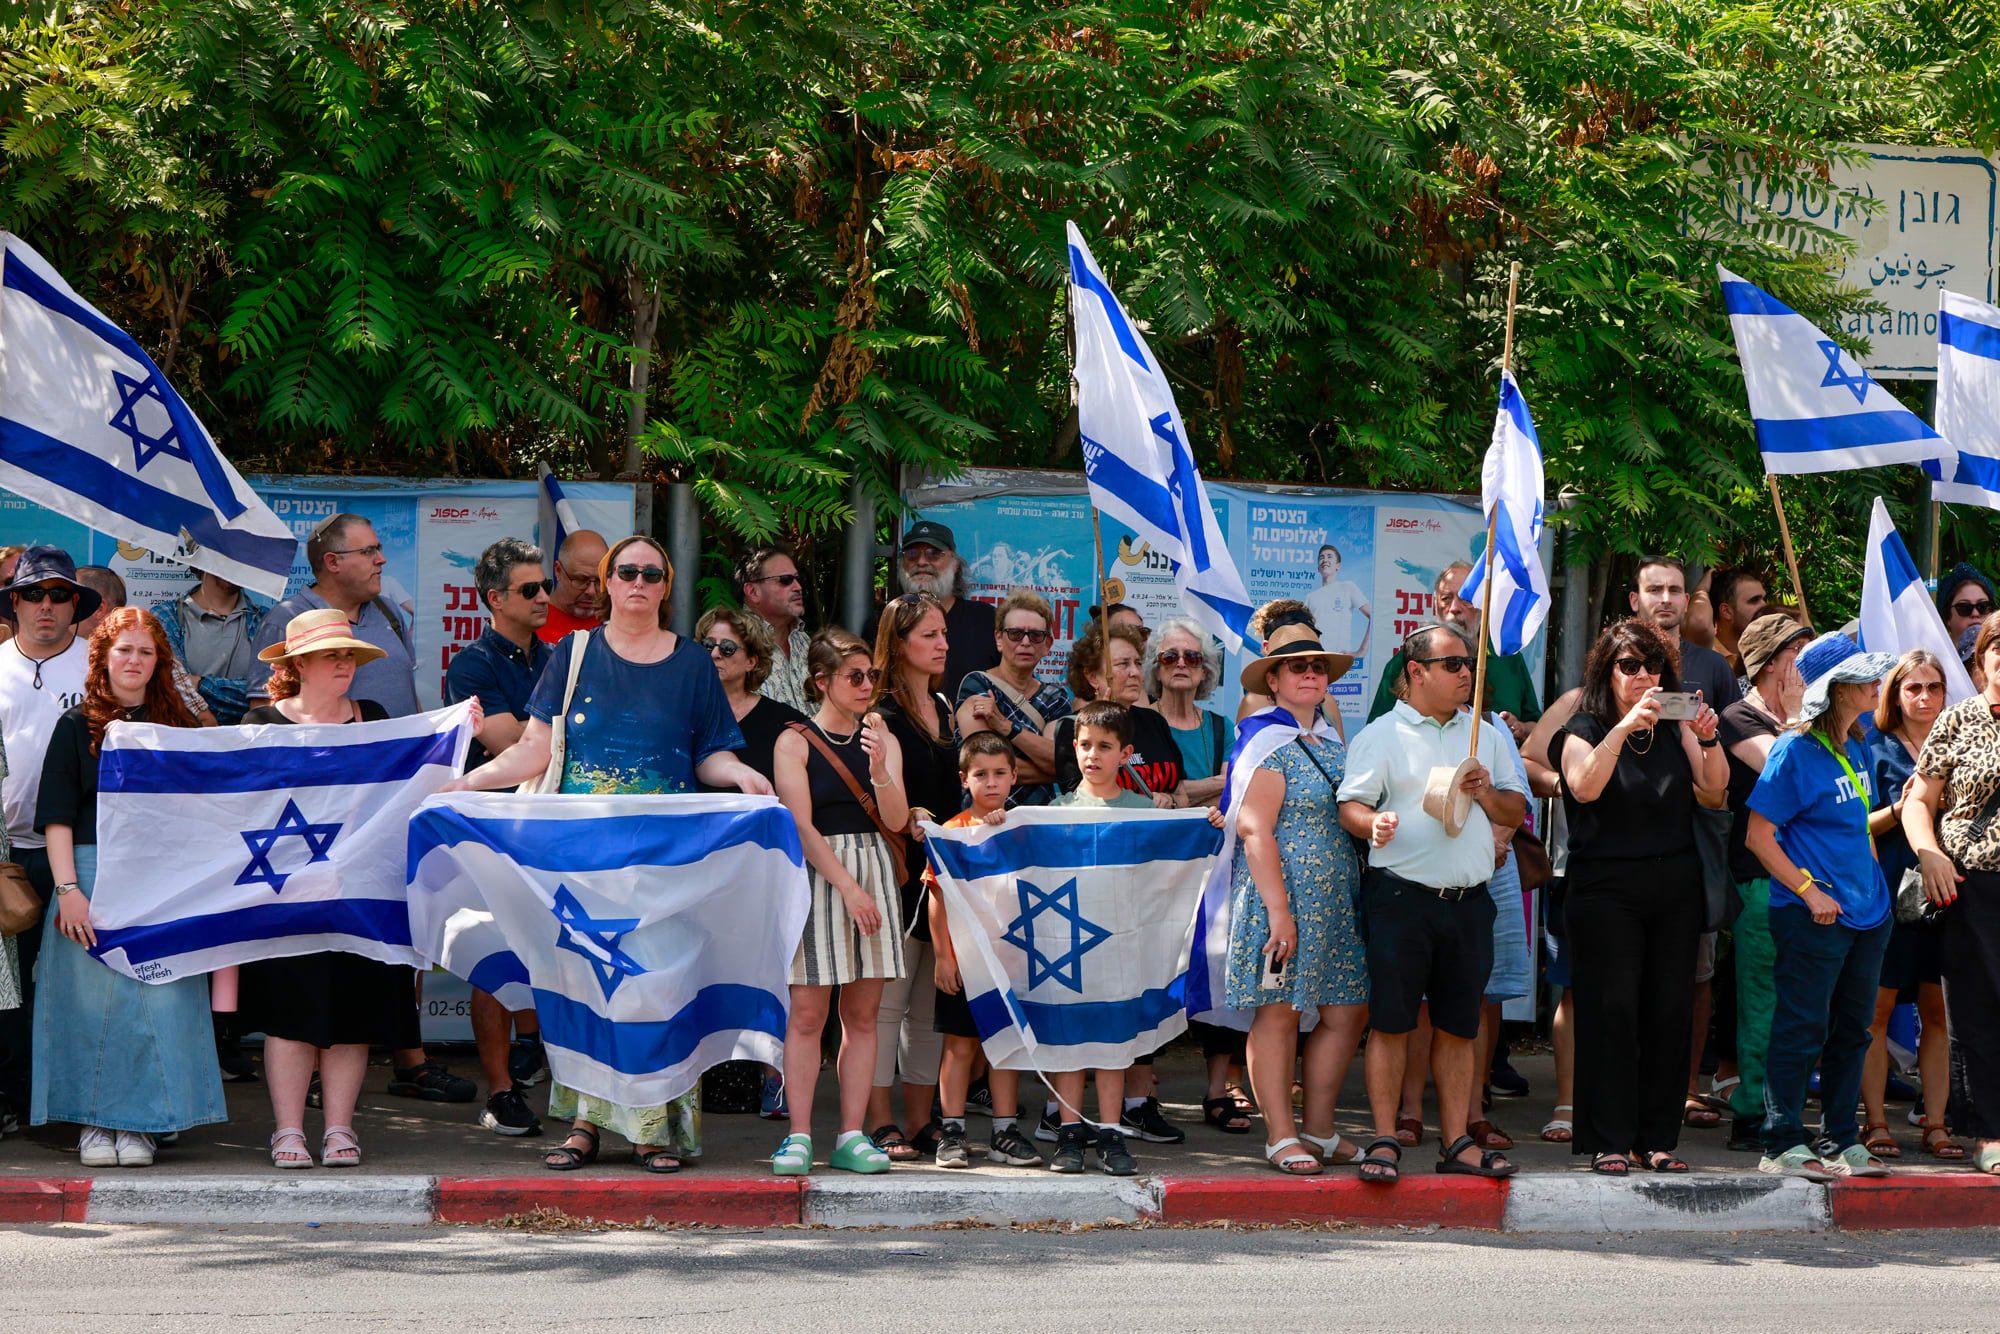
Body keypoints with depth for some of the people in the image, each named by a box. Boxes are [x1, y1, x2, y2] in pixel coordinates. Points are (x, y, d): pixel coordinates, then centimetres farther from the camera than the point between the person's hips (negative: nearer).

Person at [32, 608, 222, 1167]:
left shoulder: (176, 725, 12)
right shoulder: (77, 727, 5)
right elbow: (56, 817, -1)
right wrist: (68, 889, -12)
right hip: (92, 874, -1)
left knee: (159, 995, -5)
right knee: (93, 995, -1)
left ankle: (138, 1123, 5)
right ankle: (95, 1121, 10)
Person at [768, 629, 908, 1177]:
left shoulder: (882, 739, 10)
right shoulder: (794, 743, -1)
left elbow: (896, 820, 0)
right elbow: (802, 827, -8)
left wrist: (878, 769, -18)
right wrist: (847, 887, -15)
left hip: (875, 873, 4)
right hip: (818, 875, -4)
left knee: (862, 1013, 4)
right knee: (807, 1012, -5)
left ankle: (851, 1136, 7)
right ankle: (799, 1134, -1)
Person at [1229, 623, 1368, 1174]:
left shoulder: (1333, 746, 18)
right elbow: (1254, 828, -14)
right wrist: (1279, 908, -19)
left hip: (1335, 902, 8)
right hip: (1283, 894, -8)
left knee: (1348, 1013, 6)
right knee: (1277, 1013, -4)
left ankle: (1318, 1129, 17)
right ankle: (1280, 1136, 2)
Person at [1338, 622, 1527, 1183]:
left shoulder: (1485, 733, 17)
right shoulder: (1382, 735, 3)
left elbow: (1518, 810, 18)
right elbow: (1350, 805, -5)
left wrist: (1487, 794, -2)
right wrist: (1372, 823, -26)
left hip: (1469, 900, 4)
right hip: (1401, 897, -4)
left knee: (1458, 1026, 7)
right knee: (1391, 1023, -5)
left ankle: (1457, 1141, 12)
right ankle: (1385, 1141, 0)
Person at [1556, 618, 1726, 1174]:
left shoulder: (1674, 727, 11)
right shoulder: (1585, 728, -1)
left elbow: (1716, 784, -2)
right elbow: (1584, 787, -20)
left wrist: (1707, 738, -20)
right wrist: (1624, 727, -29)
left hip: (1675, 886, 4)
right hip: (1607, 887, -4)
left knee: (1671, 1012, 3)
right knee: (1612, 1012, -7)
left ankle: (1659, 1138, 10)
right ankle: (1610, 1142, -3)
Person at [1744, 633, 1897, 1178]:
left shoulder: (1857, 749, 11)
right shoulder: (1795, 752, -11)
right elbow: (1758, 836, -12)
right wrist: (1809, 890, -16)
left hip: (1866, 909, 8)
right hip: (1813, 915, -8)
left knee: (1852, 1029, 11)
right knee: (1803, 1030, -4)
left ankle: (1840, 1141, 20)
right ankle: (1783, 1144, 3)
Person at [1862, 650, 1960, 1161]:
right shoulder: (1875, 747, 4)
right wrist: (1898, 810, -16)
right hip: (1890, 889, -3)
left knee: (1939, 1012, 3)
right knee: (1877, 1009, -2)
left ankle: (1936, 1124, 8)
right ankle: (1875, 1122, 3)